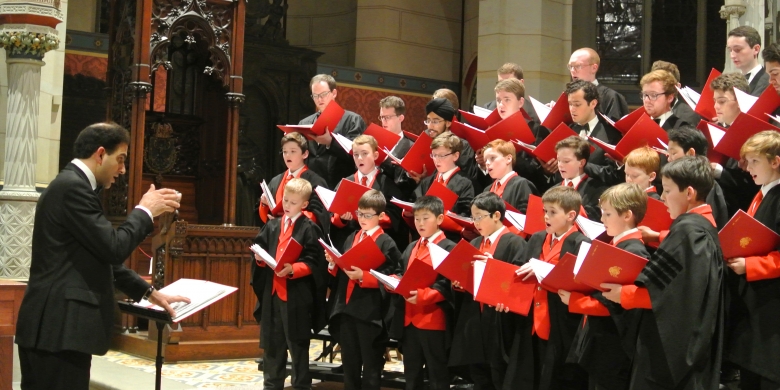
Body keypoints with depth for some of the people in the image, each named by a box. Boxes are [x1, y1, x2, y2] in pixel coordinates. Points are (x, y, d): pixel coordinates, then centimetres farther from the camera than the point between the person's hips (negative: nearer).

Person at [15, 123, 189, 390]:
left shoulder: (73, 185, 19)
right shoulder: (72, 187, -13)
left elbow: (102, 255, 23)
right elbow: (114, 248, -19)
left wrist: (149, 292, 21)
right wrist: (145, 211, -3)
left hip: (59, 324, 10)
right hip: (58, 327, -10)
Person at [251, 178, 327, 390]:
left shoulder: (309, 229, -7)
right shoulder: (273, 226, 11)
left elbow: (312, 263, -12)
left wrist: (292, 269, -26)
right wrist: (260, 257, -6)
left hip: (297, 295, -6)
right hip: (272, 292, 6)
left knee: (298, 344, 4)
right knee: (271, 342, 12)